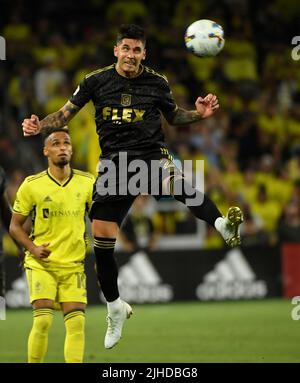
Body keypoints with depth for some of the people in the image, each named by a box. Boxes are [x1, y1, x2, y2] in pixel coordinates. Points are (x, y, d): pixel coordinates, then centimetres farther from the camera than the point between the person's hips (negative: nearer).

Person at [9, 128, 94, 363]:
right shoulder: (32, 185, -4)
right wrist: (33, 248, -14)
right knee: (43, 320, -14)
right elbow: (15, 225, 3)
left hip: (74, 264, 2)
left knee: (77, 322, -7)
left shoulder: (87, 183, 1)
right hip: (41, 263, -2)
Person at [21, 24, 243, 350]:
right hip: (114, 161, 2)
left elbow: (174, 116, 20)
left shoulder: (157, 82, 5)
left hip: (152, 154, -2)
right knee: (101, 236, -2)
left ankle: (223, 225, -64)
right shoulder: (96, 81, 4)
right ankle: (115, 308, 19)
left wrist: (198, 114, 0)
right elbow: (66, 114, 12)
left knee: (175, 182, -39)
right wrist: (39, 125, -6)